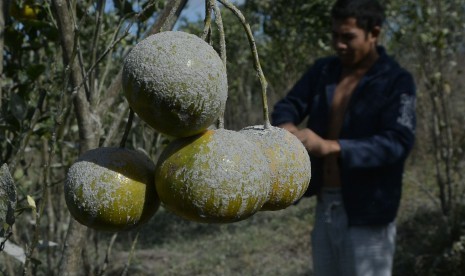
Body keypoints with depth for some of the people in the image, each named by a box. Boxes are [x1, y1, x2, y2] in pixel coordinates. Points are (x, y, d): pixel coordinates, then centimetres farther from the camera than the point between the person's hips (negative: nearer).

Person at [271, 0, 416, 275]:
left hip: (366, 214, -6)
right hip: (325, 208, 6)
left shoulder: (397, 81, -11)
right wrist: (286, 127, -21)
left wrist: (330, 146, -34)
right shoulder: (323, 70, 8)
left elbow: (398, 142, -23)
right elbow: (287, 105, 4)